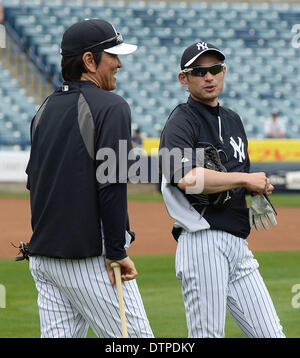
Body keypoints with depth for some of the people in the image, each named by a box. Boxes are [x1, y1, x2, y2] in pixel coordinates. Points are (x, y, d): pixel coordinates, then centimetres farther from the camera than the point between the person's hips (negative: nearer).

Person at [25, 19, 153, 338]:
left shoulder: (45, 110, 14)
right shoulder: (110, 107, -10)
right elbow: (111, 184, -18)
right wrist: (116, 252, -16)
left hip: (42, 257, 8)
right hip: (88, 258, -8)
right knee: (134, 338, -1)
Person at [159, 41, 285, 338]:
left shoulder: (232, 119, 21)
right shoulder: (181, 122, -5)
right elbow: (187, 178, -24)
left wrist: (259, 189, 6)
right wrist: (246, 179, -14)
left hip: (238, 245, 8)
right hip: (204, 243, -8)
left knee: (271, 334, 3)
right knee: (208, 335, -7)